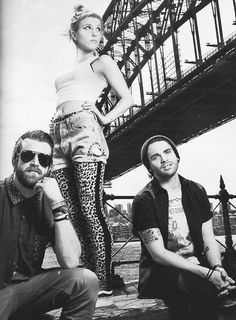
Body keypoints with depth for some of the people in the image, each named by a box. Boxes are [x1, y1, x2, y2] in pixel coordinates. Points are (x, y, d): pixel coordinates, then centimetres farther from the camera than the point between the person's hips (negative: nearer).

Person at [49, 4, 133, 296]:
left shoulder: (102, 62, 16)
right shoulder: (67, 72, 31)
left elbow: (127, 99, 7)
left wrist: (104, 119, -4)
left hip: (85, 131, -6)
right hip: (59, 136, 6)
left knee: (90, 209, -15)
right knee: (72, 213, -1)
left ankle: (103, 281, -14)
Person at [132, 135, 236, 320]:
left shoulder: (197, 191, 8)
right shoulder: (144, 200, -8)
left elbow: (209, 239, 6)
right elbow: (158, 254, -13)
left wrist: (217, 267, -17)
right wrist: (206, 273, -22)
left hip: (198, 265, 5)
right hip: (160, 270, -4)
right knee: (204, 287, -33)